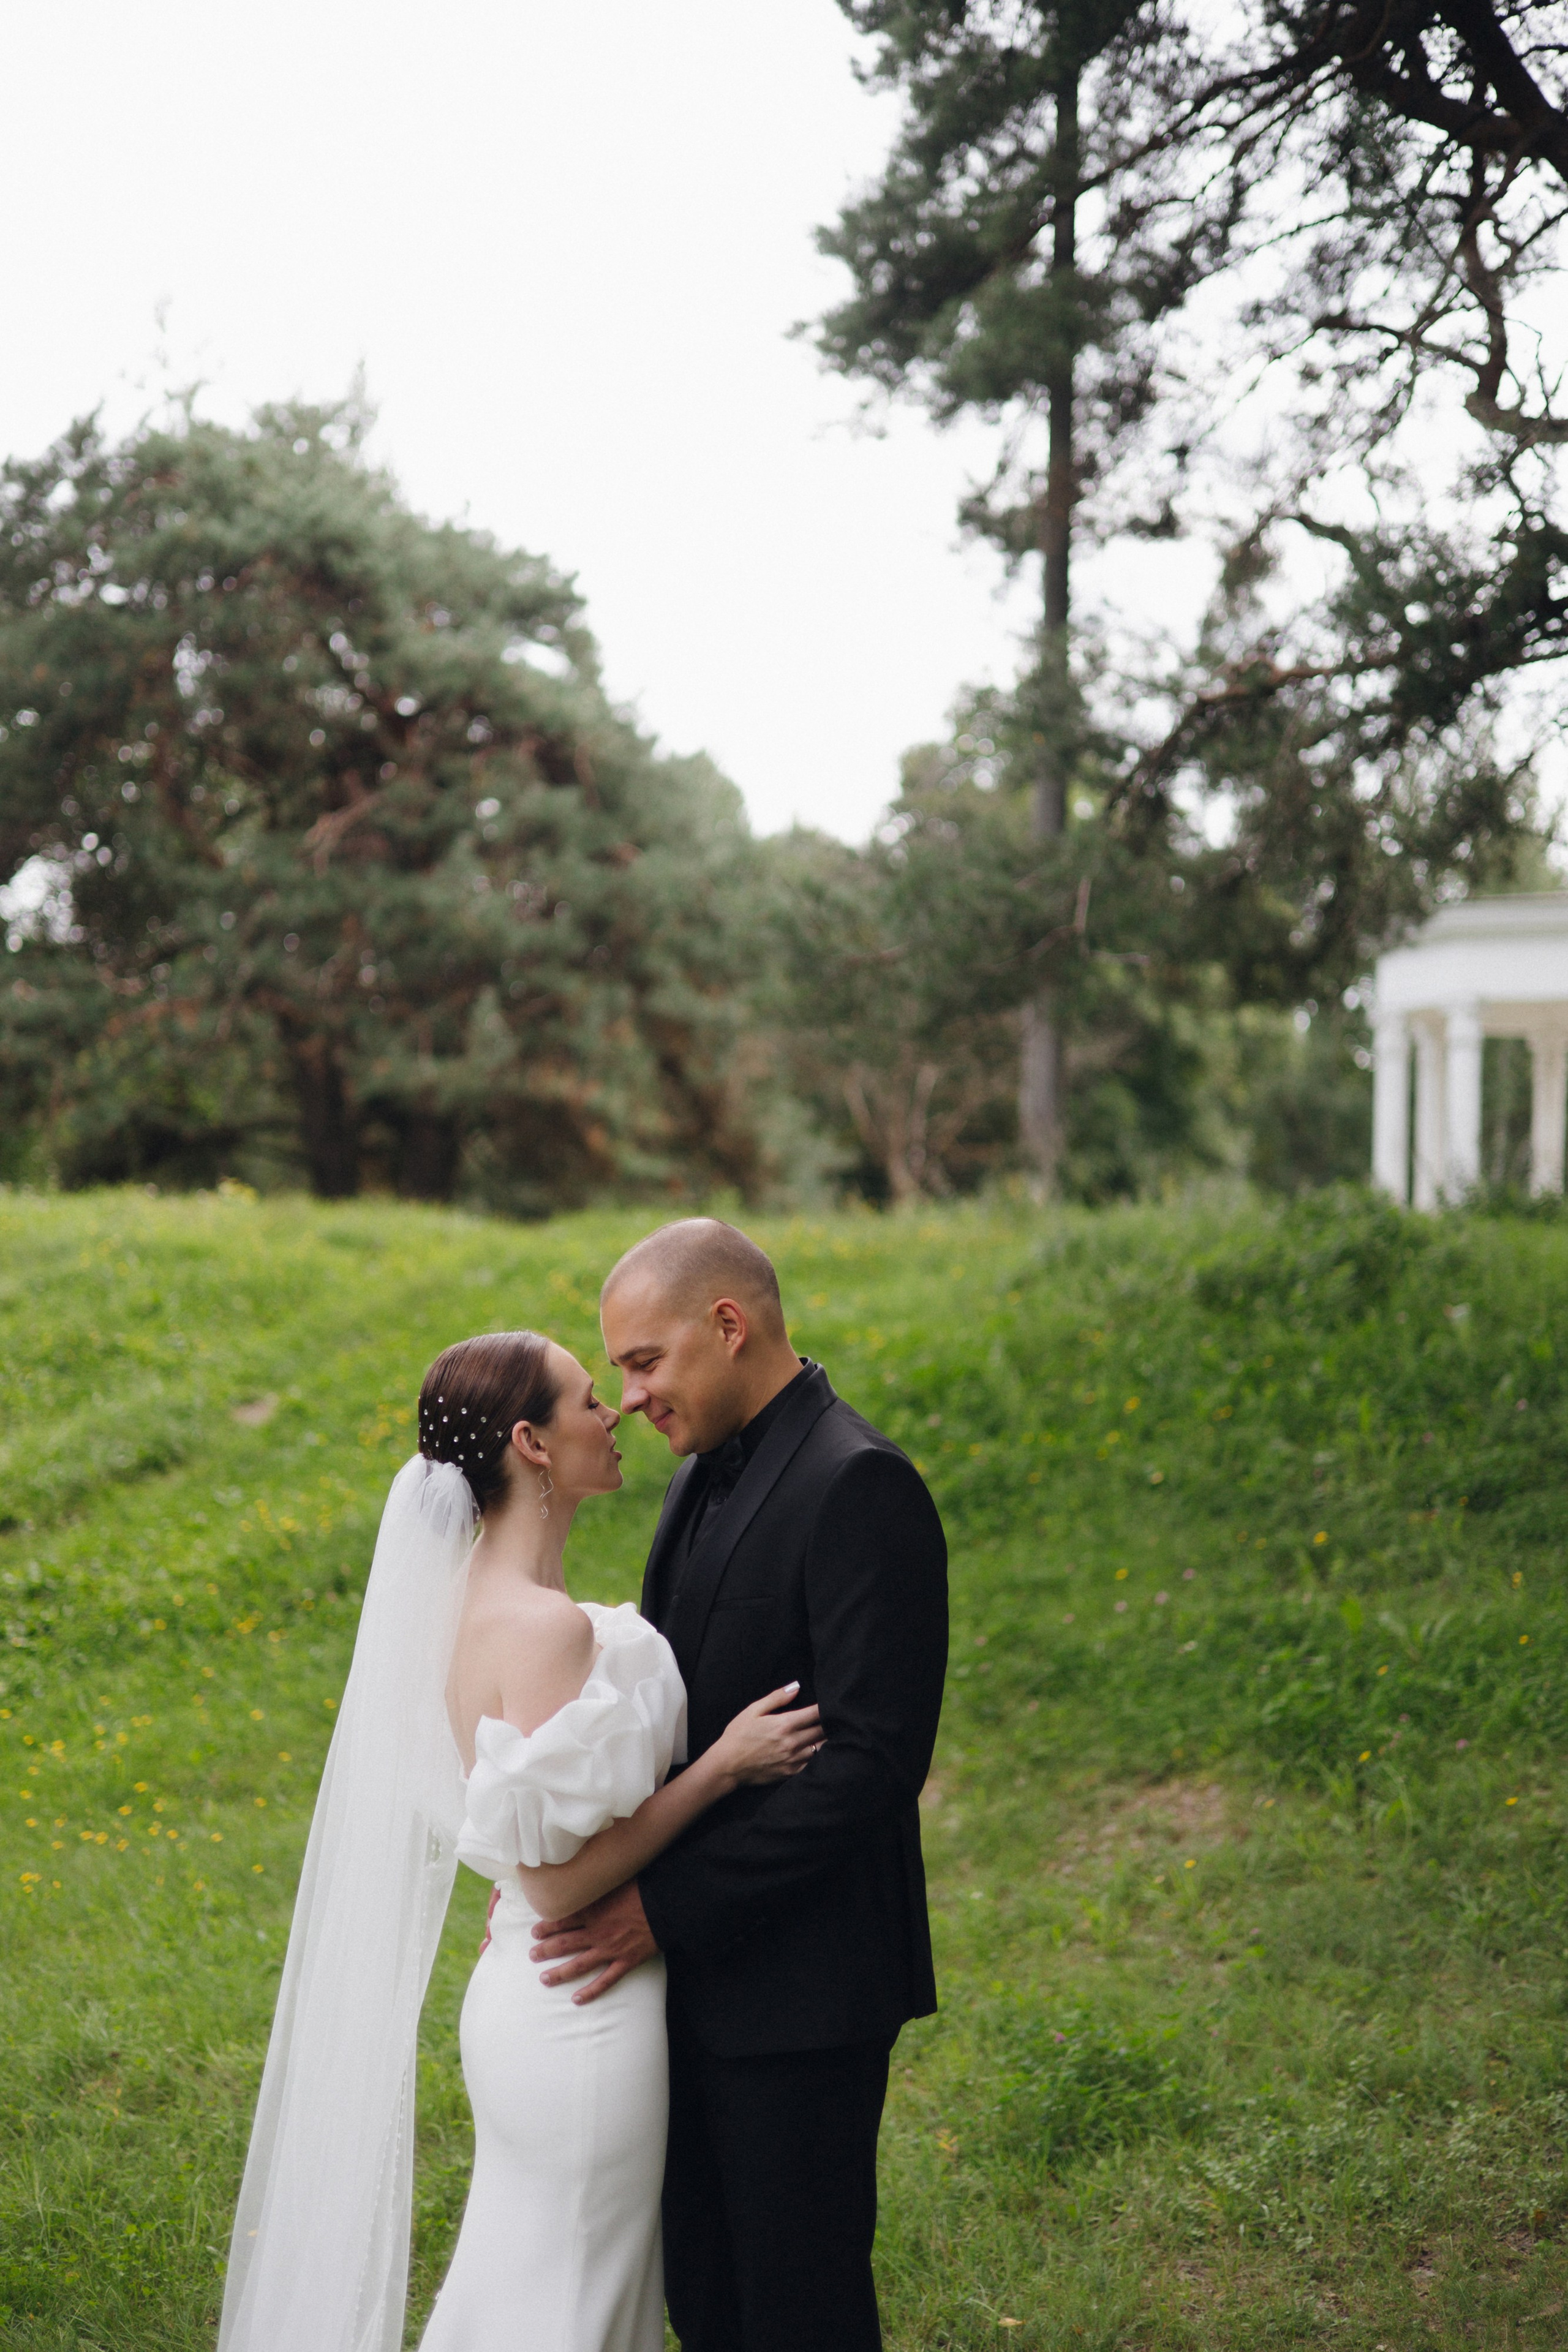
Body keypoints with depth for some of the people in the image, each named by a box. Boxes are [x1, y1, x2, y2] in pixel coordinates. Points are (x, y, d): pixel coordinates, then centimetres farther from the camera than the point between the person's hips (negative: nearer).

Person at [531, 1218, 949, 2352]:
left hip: (799, 1985, -9)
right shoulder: (706, 1477, 12)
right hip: (702, 1972, 9)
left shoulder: (859, 1486, -18)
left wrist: (667, 1907, -22)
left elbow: (872, 1758, -23)